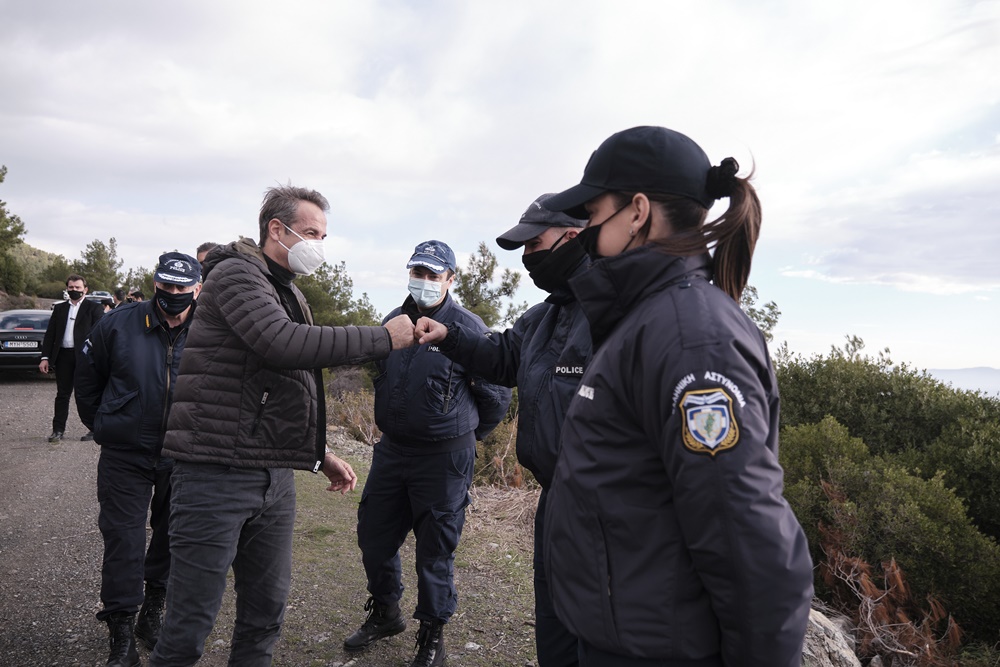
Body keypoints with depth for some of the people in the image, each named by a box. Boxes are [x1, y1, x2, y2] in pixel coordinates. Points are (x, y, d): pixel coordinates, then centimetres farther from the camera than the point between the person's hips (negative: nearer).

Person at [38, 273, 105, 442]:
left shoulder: (94, 308, 0)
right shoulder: (59, 308, 14)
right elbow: (50, 334, 12)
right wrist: (45, 357, 3)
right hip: (63, 355, 4)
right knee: (62, 394, 9)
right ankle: (58, 430, 15)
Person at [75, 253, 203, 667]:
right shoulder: (119, 325, -8)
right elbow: (87, 379, 7)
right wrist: (104, 426, 10)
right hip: (125, 457, -1)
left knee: (171, 538, 14)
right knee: (123, 542, 2)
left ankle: (152, 612, 37)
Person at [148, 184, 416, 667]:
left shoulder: (290, 294, 19)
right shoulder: (236, 273, -8)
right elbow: (281, 343, -27)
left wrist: (320, 454, 18)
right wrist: (383, 338, -22)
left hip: (274, 478, 8)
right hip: (216, 475, -8)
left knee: (265, 615, 15)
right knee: (190, 624, 0)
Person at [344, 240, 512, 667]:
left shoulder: (468, 328, -14)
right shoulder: (393, 321, 3)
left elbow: (497, 396, -6)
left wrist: (464, 437, 6)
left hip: (444, 459, -6)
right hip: (391, 451, 6)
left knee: (435, 551, 6)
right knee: (374, 538, 16)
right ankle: (385, 614, 40)